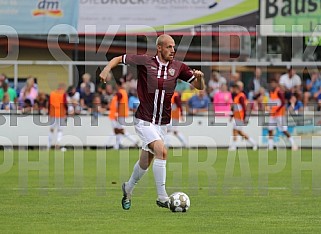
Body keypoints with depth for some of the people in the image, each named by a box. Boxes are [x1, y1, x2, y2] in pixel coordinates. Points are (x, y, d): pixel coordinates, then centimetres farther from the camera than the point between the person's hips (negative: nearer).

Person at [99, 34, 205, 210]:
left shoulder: (178, 67, 1)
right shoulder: (145, 62, -8)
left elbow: (199, 87, 4)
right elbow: (119, 59, 4)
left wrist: (199, 76, -17)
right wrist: (107, 69, -14)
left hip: (162, 123, 5)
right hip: (144, 121, -5)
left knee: (145, 162, 14)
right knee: (161, 151, -25)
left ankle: (128, 189, 42)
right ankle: (162, 198, -21)